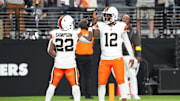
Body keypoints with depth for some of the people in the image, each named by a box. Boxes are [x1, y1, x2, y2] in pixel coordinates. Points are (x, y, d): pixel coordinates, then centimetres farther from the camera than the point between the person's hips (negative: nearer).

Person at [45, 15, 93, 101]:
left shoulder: (54, 34, -2)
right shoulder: (75, 33, -8)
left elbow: (50, 50, 4)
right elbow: (89, 40, 5)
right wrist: (90, 29, 21)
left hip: (58, 63, 2)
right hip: (70, 63, -2)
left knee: (52, 85, 11)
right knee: (75, 86, 5)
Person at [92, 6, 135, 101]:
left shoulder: (120, 26, 0)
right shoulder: (101, 26, 0)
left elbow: (127, 42, 8)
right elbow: (94, 33, -20)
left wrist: (132, 57, 7)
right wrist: (94, 21, -33)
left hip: (117, 59, -1)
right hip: (104, 59, 1)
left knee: (120, 81, -8)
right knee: (101, 82, 0)